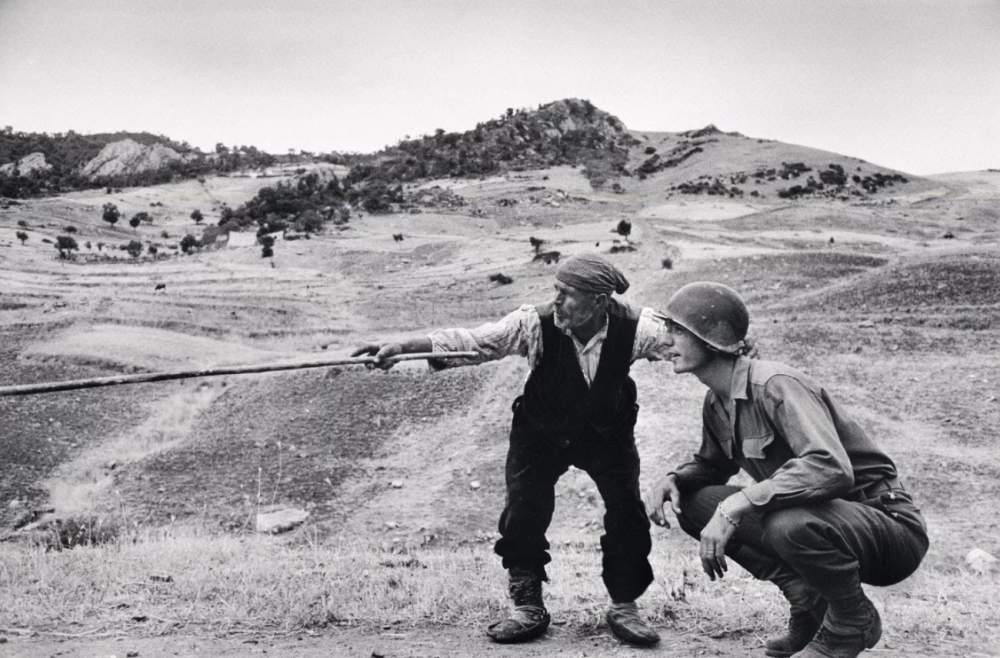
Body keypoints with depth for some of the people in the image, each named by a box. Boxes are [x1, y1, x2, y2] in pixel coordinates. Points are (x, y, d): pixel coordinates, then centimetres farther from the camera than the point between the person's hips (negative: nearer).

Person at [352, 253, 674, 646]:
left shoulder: (633, 327, -26)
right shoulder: (535, 324, -28)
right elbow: (469, 341, -31)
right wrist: (401, 347, -40)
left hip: (607, 433, 1)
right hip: (541, 433, 0)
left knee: (627, 512, -4)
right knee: (524, 515, -6)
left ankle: (624, 606, 16)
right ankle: (528, 607, 14)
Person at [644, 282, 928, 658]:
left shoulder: (774, 386, -24)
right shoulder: (717, 402, 2)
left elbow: (831, 468, -38)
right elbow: (713, 466, 19)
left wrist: (738, 504, -39)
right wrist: (673, 480, -4)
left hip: (890, 524, -8)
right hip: (819, 518, 8)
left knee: (792, 523, -39)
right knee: (694, 502, -4)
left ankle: (853, 623, -6)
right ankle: (809, 601, 3)